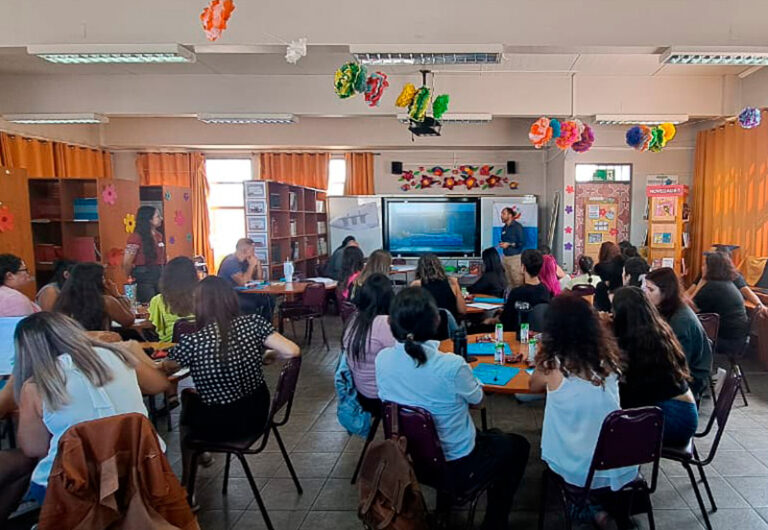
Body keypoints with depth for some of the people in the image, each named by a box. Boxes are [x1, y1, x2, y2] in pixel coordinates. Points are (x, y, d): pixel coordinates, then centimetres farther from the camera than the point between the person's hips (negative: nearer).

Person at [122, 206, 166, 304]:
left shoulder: (159, 236, 10)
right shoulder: (136, 237, -10)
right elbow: (127, 263, -9)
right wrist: (131, 278, 2)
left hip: (159, 276, 7)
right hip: (144, 278, -6)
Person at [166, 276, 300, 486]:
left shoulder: (191, 342, -21)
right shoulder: (253, 323, -16)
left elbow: (167, 367, -1)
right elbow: (292, 351, -18)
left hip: (220, 426, -4)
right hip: (258, 414, 4)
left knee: (187, 398, 30)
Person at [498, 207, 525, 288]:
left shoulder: (517, 226, -7)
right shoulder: (504, 228, 14)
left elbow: (522, 242, -11)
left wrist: (509, 244, -13)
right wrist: (502, 244, 5)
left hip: (515, 257, -7)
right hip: (506, 256, 7)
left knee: (518, 280, -9)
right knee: (509, 281, 10)